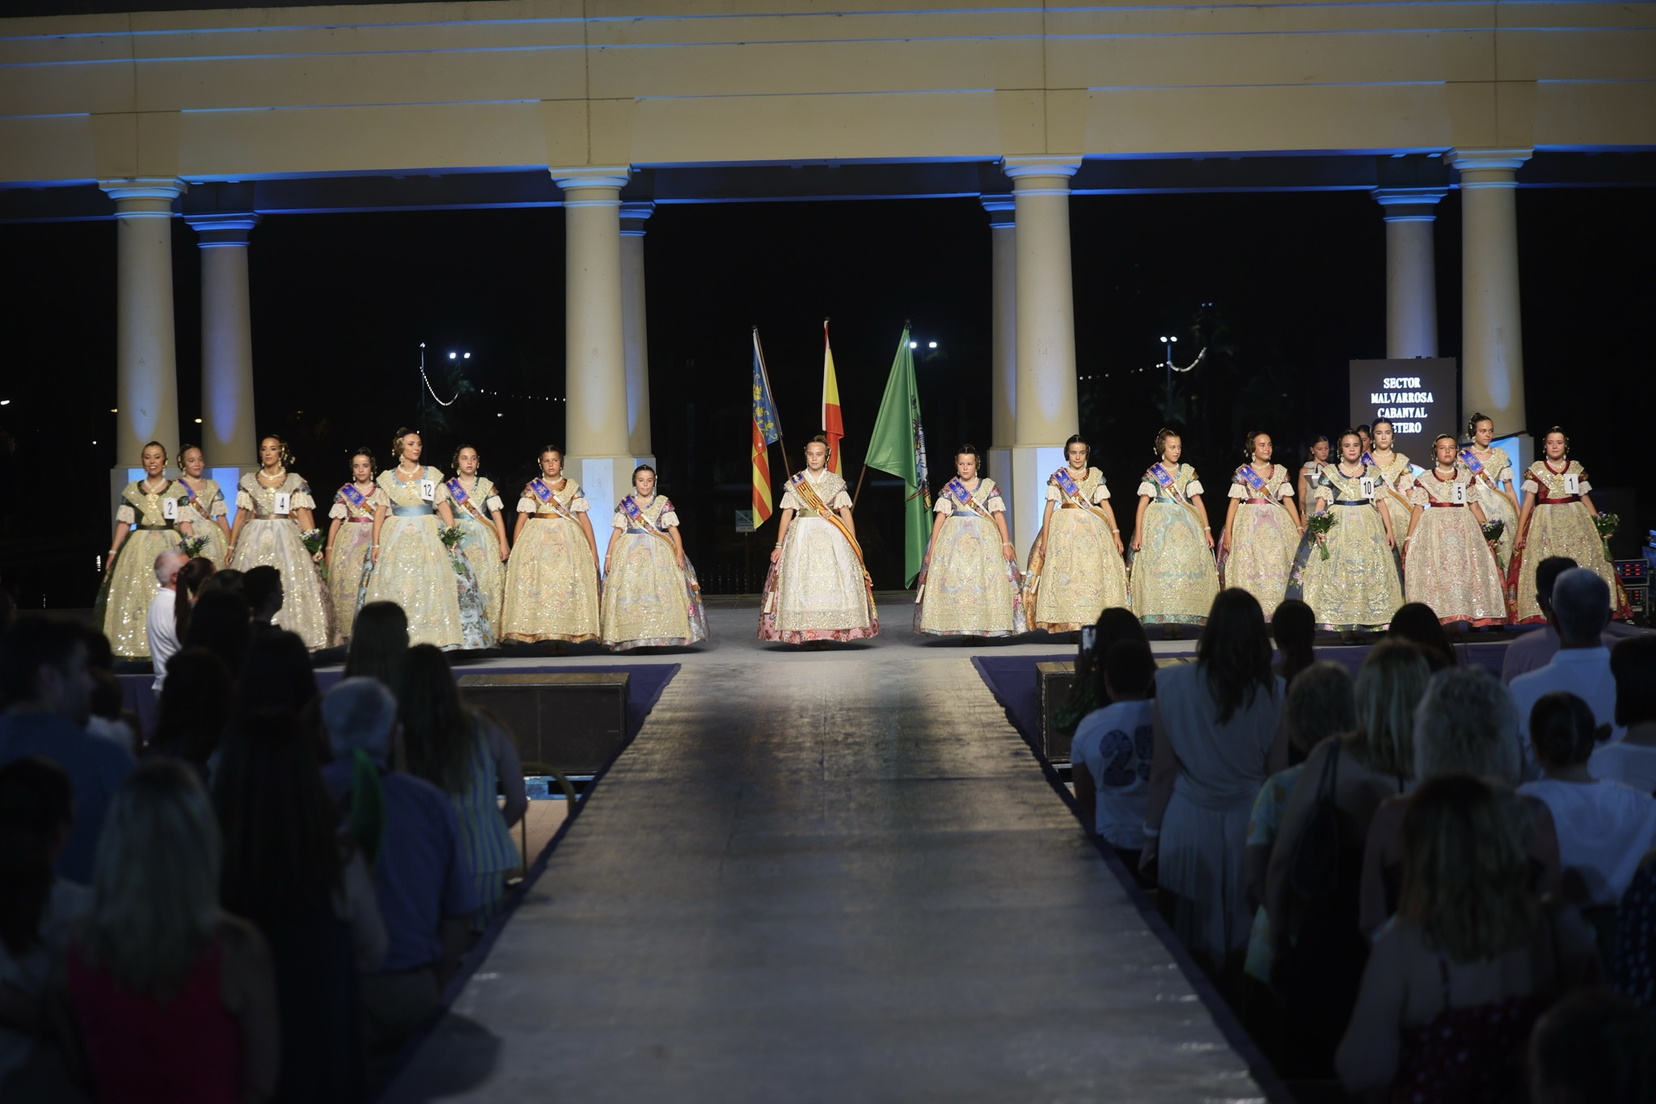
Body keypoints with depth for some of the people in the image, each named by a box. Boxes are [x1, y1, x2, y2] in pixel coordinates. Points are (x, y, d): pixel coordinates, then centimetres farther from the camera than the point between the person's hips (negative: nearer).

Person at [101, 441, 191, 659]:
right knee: (135, 597, -2)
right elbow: (124, 523, 8)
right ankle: (139, 648, 2)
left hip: (169, 547, -1)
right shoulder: (132, 490, 8)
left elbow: (183, 522, 0)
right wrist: (112, 552, 2)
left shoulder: (176, 489, 4)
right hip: (139, 549, 2)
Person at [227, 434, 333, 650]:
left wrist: (314, 541, -13)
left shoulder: (295, 481, 4)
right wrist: (231, 545, 6)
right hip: (255, 540, 1)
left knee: (291, 587, -7)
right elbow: (241, 514, 10)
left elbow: (303, 513, -1)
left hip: (287, 539, -1)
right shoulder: (248, 481, 9)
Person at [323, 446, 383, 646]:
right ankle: (343, 634, 2)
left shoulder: (380, 492, 7)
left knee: (370, 586, -8)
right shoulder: (344, 492, 9)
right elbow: (336, 521, 8)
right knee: (345, 584, -4)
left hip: (372, 541, -1)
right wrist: (329, 549, 2)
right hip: (348, 542, 1)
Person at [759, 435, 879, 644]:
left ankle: (831, 632, -3)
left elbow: (845, 513, 5)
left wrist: (854, 545, -3)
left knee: (833, 583, -6)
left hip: (831, 537, 0)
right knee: (800, 583, -5)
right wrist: (779, 545, 1)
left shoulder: (835, 482, 7)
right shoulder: (794, 482, 8)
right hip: (801, 536, 0)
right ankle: (804, 633, -2)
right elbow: (787, 514, 7)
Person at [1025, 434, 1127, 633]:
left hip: (1092, 529, 2)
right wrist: (1044, 539, -3)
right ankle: (1069, 623, -9)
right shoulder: (1057, 477, 5)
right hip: (1064, 529, -2)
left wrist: (1116, 533, 1)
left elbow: (1105, 504, 9)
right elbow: (1049, 507, 3)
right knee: (1066, 574, -8)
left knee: (1094, 573, -6)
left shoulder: (1096, 475, 10)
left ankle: (1094, 621, -5)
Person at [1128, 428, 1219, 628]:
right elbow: (1143, 503, -1)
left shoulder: (1188, 472, 9)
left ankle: (1187, 614, -3)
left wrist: (1207, 529, 1)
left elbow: (1197, 501, 8)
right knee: (1159, 567, -9)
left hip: (1186, 525, 2)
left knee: (1188, 566, -5)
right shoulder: (1152, 473, 3)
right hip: (1159, 525, -2)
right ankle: (1161, 615, -8)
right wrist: (1138, 534, -8)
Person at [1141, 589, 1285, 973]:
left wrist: (1152, 832, 6)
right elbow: (1277, 773, -3)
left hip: (1189, 824, -1)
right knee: (1246, 939, 12)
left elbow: (1162, 770, -5)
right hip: (1249, 824, 1)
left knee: (1191, 944, 11)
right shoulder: (1275, 693, -9)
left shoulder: (1173, 685, -11)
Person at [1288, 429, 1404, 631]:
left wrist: (1389, 530, 3)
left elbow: (1381, 503, 9)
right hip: (1338, 526, -1)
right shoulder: (1329, 473, 5)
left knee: (1369, 570, -3)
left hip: (1368, 528, 2)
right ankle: (1338, 620, -6)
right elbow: (1321, 502, 0)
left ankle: (1370, 620, 1)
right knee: (1336, 571, -7)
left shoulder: (1373, 472, 10)